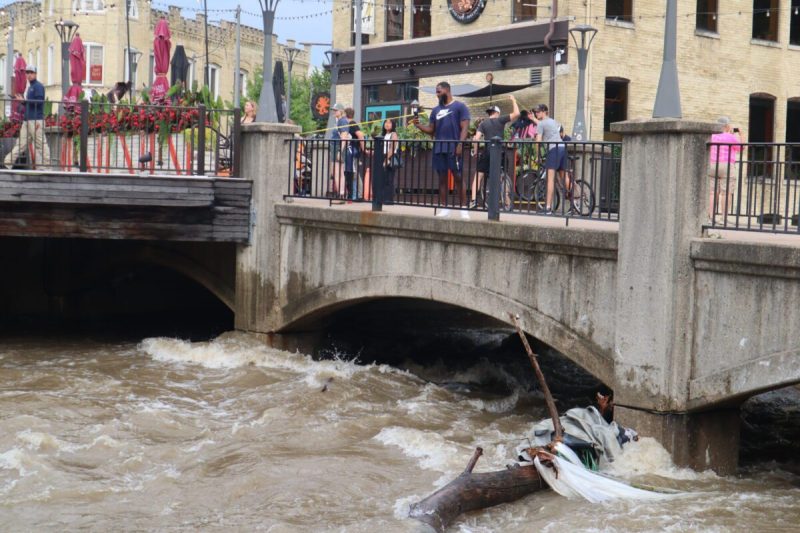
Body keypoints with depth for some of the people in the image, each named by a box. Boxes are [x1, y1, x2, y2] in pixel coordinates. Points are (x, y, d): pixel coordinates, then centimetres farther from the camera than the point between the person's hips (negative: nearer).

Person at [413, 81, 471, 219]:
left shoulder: (459, 106, 0)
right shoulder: (436, 110, 18)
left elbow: (465, 127, -6)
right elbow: (431, 130, 16)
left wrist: (460, 144, -18)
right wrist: (418, 125, -2)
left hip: (453, 148, -6)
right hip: (439, 149, 6)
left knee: (458, 178, -6)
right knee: (442, 178, 6)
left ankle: (463, 209, -4)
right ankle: (444, 208, 10)